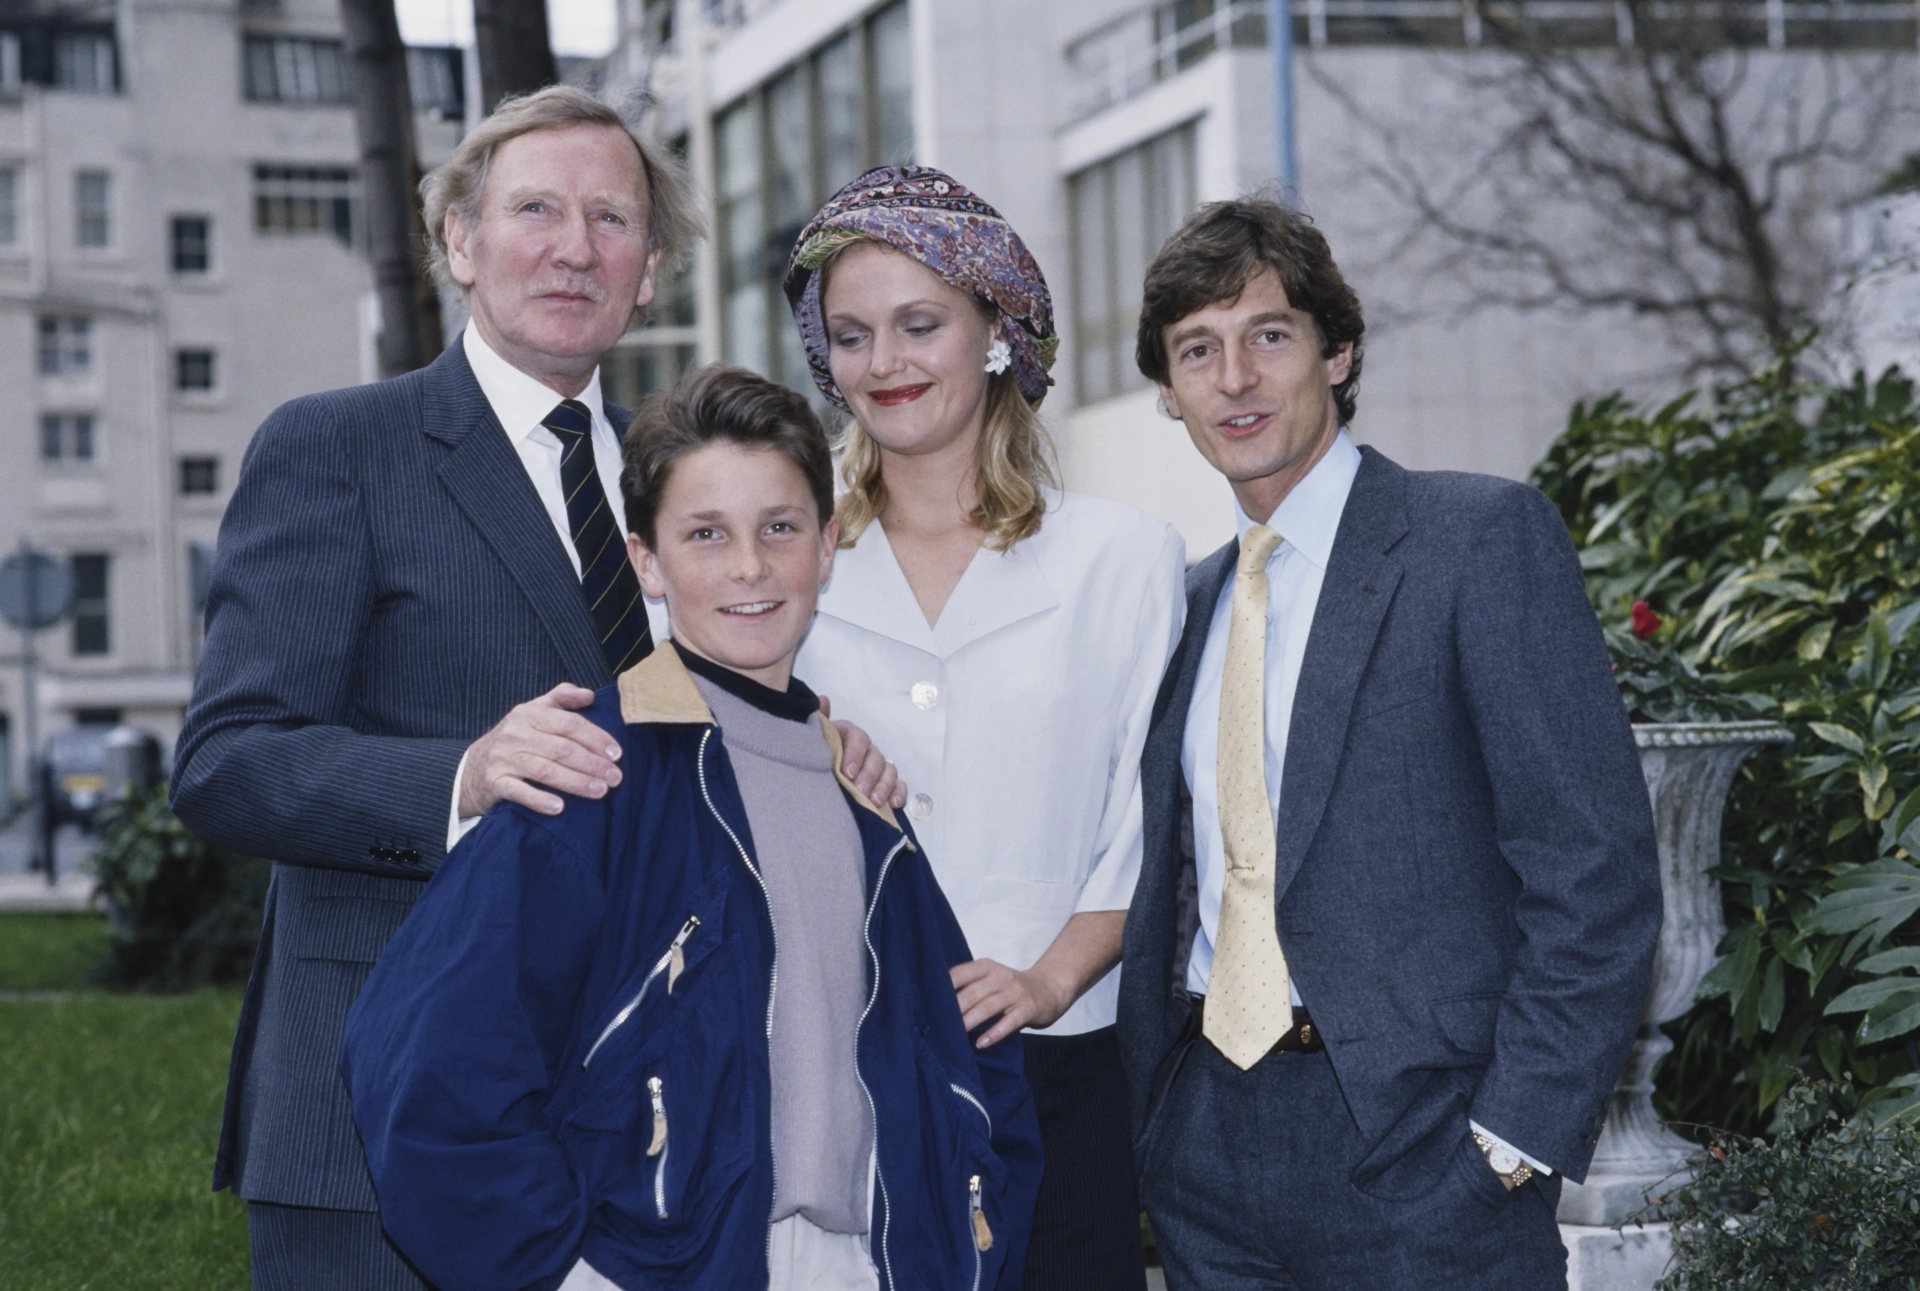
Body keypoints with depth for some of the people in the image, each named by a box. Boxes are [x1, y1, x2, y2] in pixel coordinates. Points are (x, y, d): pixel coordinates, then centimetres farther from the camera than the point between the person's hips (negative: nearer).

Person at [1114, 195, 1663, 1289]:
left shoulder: (1487, 538, -7)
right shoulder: (1189, 600, 14)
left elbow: (1596, 869, -12)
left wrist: (1514, 1138, -15)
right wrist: (1148, 1114, 7)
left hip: (1415, 1153, -6)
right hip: (1207, 1146, 6)